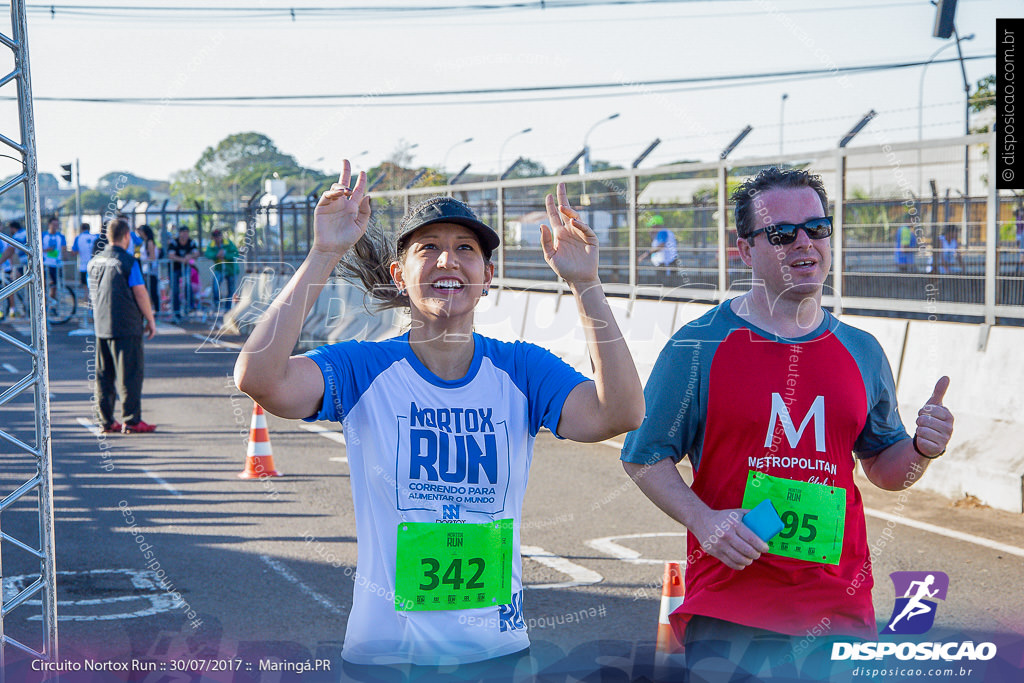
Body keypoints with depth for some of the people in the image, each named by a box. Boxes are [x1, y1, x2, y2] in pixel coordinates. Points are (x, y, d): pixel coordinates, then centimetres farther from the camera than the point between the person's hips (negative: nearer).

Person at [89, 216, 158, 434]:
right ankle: (131, 420, -1)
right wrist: (150, 320, -2)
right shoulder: (128, 261, -12)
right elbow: (140, 293, -11)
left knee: (104, 375, 10)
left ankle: (105, 420, 14)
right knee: (130, 374, -2)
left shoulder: (95, 262, 9)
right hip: (126, 326, -7)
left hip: (101, 326, 7)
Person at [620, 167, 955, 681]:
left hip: (840, 604, 4)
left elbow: (883, 468, 16)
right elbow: (645, 455, 0)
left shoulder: (862, 353, 8)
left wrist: (922, 449, -5)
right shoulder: (698, 346, -4)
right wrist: (703, 520, -15)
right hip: (728, 602, -3)